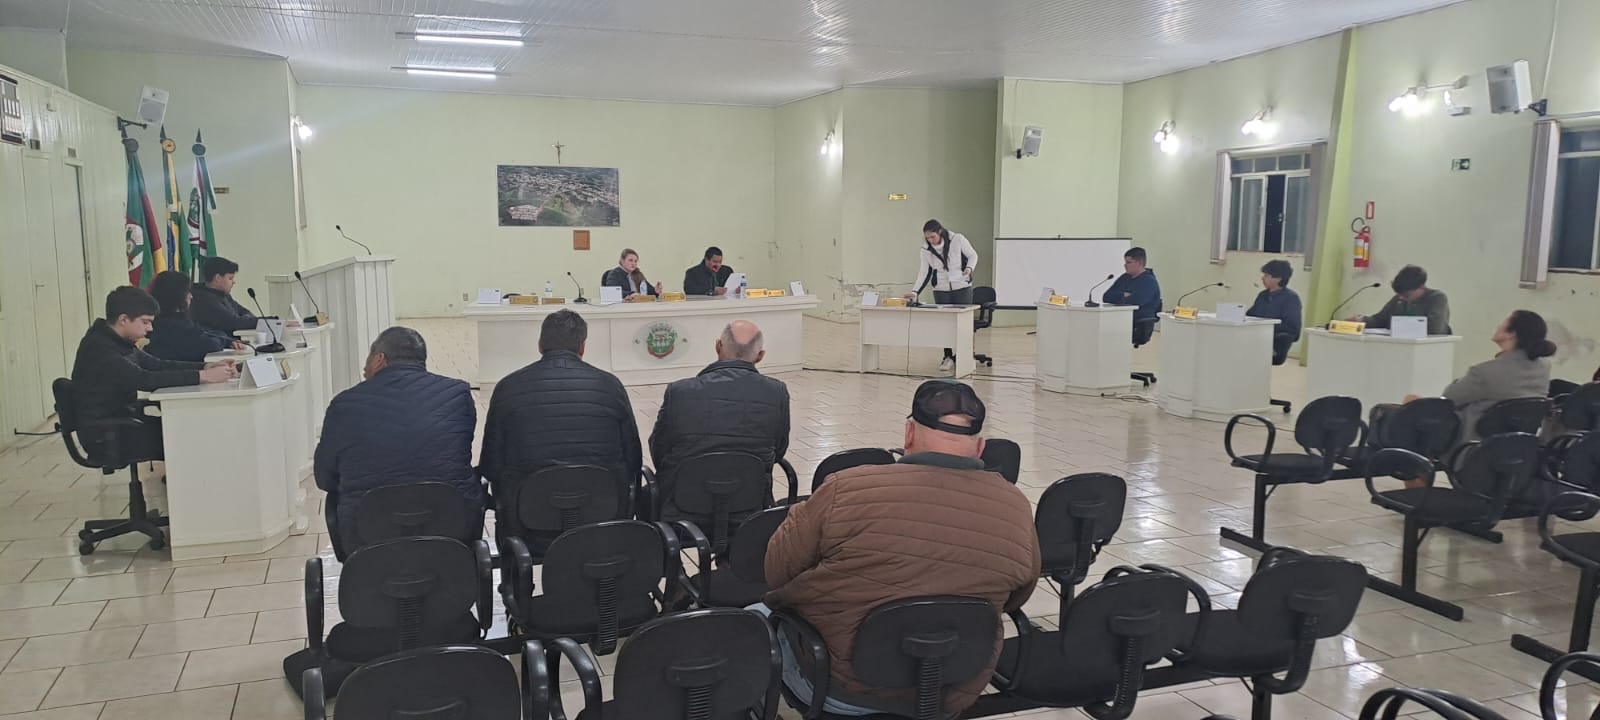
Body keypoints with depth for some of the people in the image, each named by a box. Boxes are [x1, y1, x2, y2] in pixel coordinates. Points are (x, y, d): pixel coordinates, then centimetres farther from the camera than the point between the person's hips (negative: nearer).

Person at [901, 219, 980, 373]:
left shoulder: (958, 240, -13)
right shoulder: (925, 250, -6)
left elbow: (973, 255, 0)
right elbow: (924, 273, -2)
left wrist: (970, 268, -20)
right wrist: (915, 292, -14)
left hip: (962, 288, -2)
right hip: (941, 290, 2)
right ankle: (948, 357, 5)